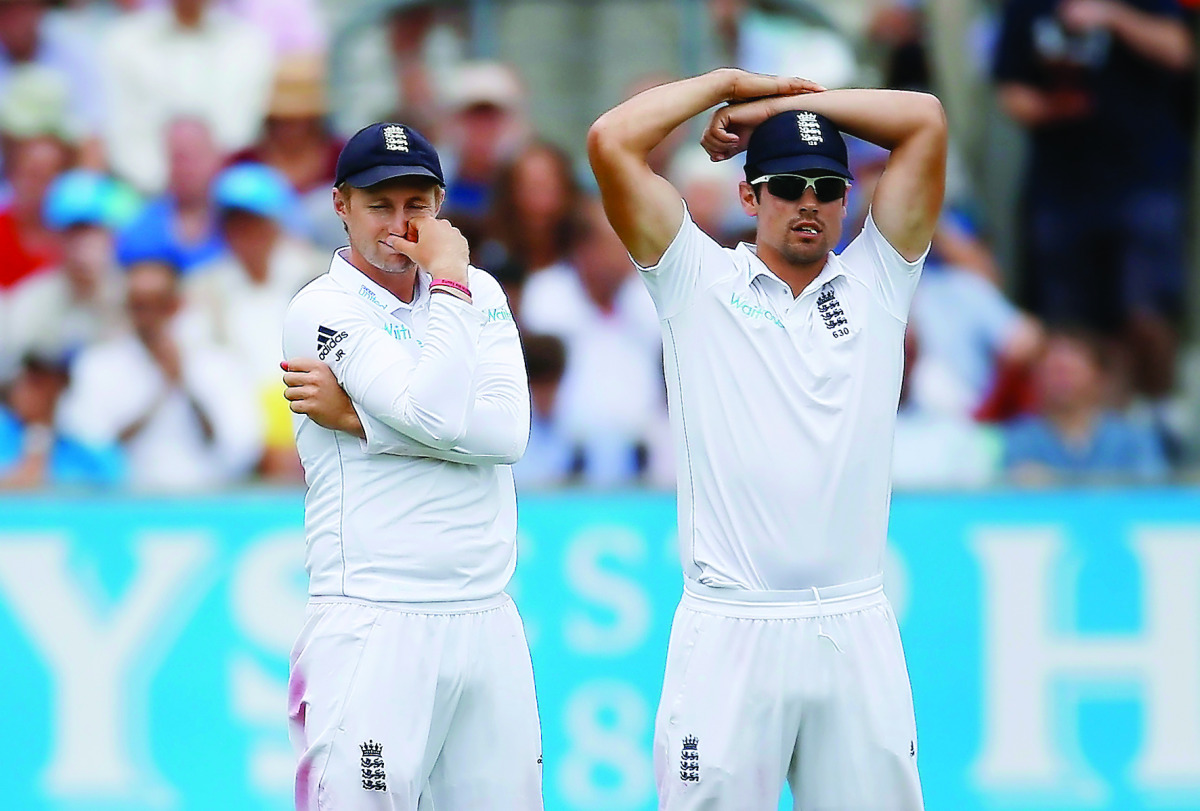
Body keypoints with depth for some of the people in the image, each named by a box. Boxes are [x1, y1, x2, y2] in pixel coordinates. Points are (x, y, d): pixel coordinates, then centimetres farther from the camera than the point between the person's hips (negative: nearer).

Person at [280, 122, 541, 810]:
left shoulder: (481, 294, 13)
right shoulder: (323, 309, -3)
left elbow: (506, 435, -4)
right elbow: (437, 417, -18)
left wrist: (358, 417, -11)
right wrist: (449, 280, -7)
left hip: (488, 621, 5)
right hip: (374, 625, -5)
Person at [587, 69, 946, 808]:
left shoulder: (875, 281, 13)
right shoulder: (698, 280, 8)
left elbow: (925, 121, 8)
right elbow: (612, 142, 0)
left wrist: (780, 105, 11)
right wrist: (730, 84, 12)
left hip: (856, 629, 2)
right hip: (731, 630, -2)